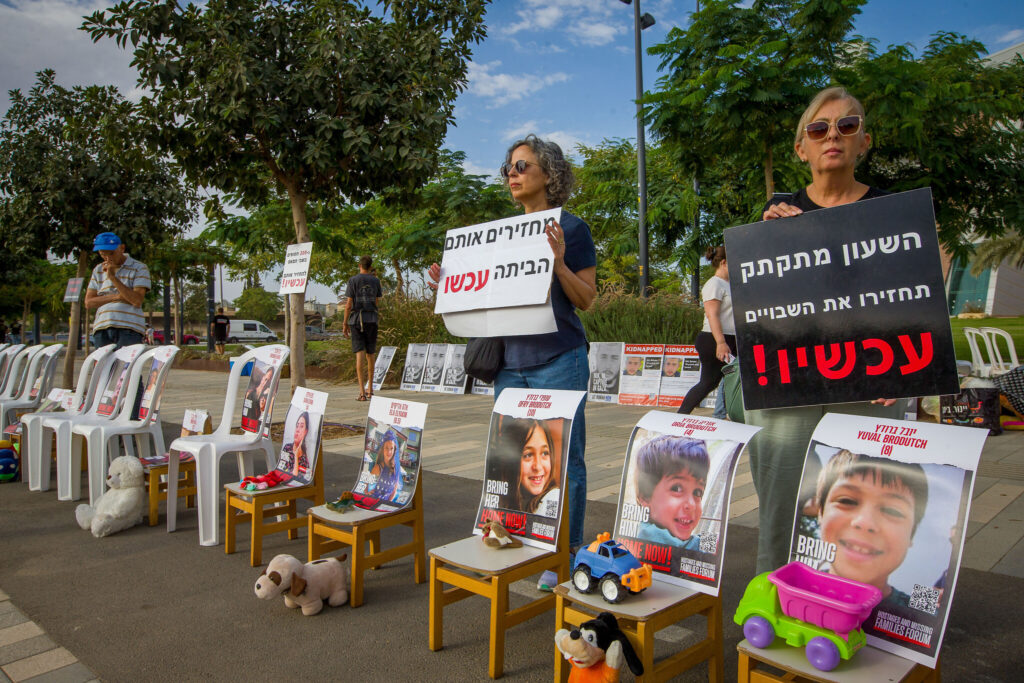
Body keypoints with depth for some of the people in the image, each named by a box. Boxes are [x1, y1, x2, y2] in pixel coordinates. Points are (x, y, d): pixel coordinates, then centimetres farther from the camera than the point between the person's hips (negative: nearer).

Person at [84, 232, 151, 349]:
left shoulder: (139, 268, 6)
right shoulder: (98, 270, 20)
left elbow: (137, 301, -7)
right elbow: (88, 302, 13)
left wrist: (113, 277, -9)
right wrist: (116, 296, -3)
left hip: (129, 328, -4)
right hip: (102, 328, 4)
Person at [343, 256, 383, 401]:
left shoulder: (353, 280, -2)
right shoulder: (375, 281, 6)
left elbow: (349, 304, -6)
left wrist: (345, 323, 1)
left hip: (356, 320, -2)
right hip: (371, 319, 2)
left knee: (360, 354, -6)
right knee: (370, 354, 13)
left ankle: (362, 392, -12)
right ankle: (370, 388, 22)